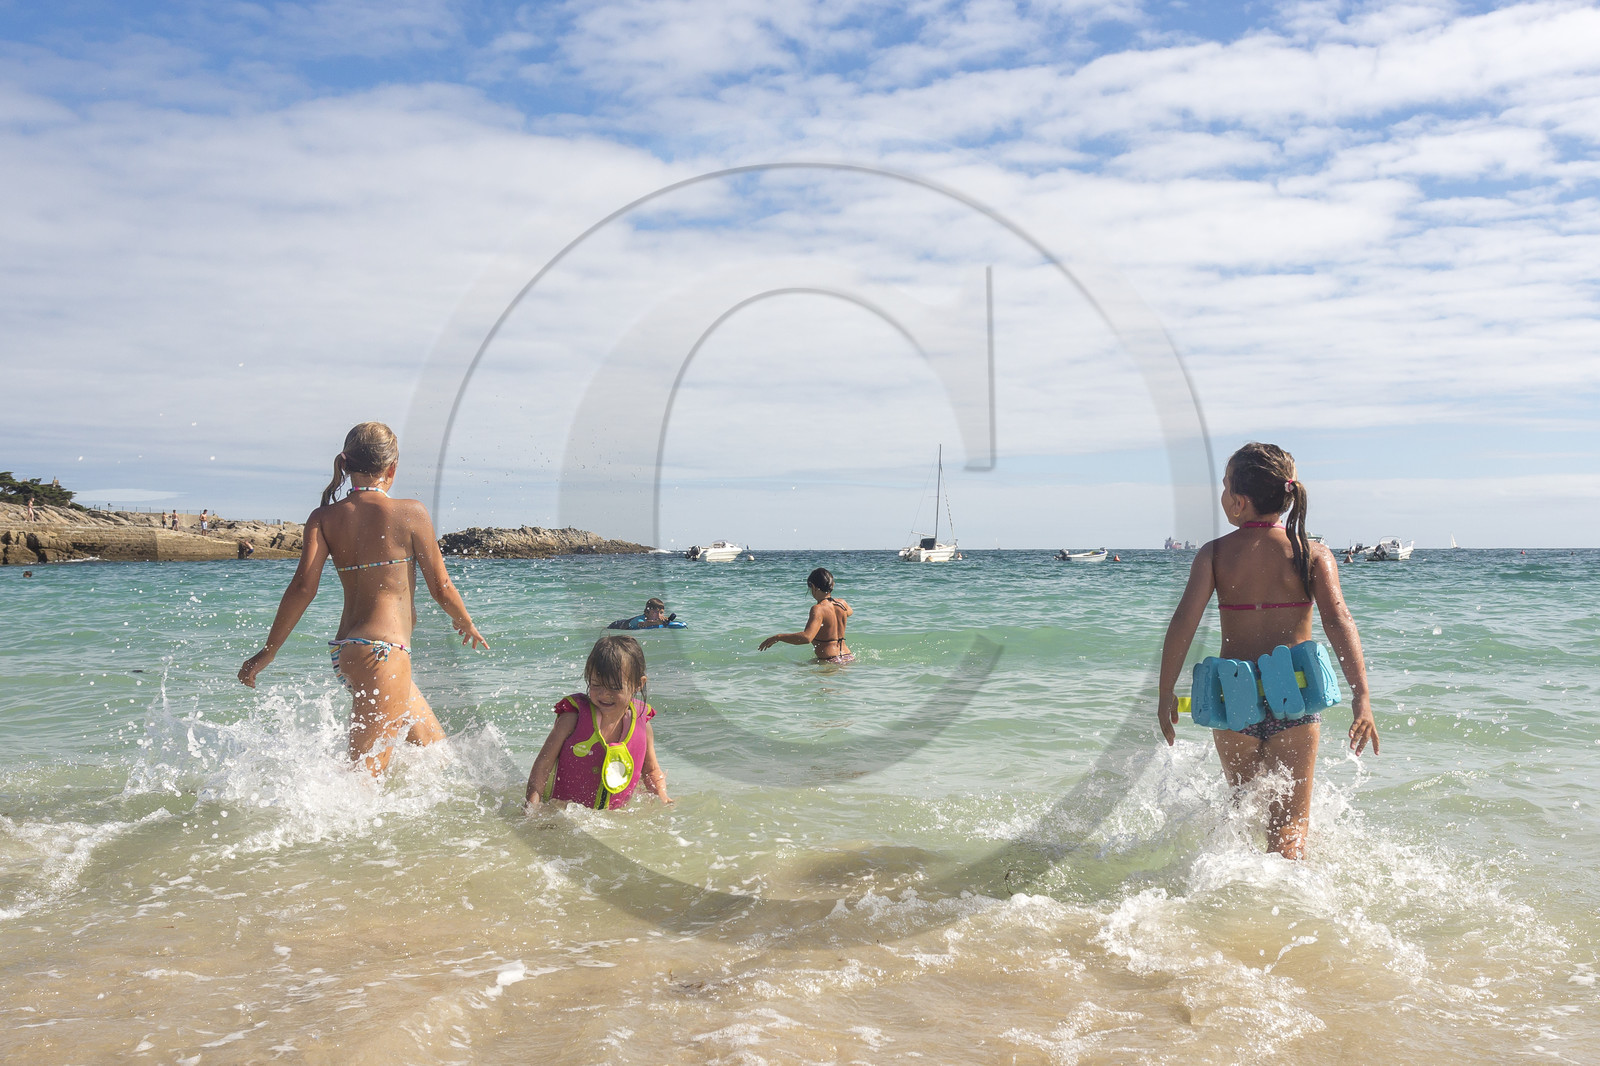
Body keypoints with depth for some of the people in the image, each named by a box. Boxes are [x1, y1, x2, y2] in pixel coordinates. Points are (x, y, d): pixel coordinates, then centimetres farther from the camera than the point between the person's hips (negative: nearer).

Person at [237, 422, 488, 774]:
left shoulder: (324, 518, 4)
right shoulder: (410, 512, -6)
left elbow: (303, 587, -6)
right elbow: (440, 587, -1)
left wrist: (268, 651, 1)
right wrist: (467, 624, 17)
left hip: (344, 652, 7)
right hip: (383, 652, -7)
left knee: (434, 747, 23)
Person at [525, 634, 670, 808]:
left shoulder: (641, 723, -1)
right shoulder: (574, 717, -11)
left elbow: (651, 770, 15)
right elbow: (544, 763, -6)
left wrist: (662, 795, -1)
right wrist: (532, 805, -15)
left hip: (617, 814, 4)